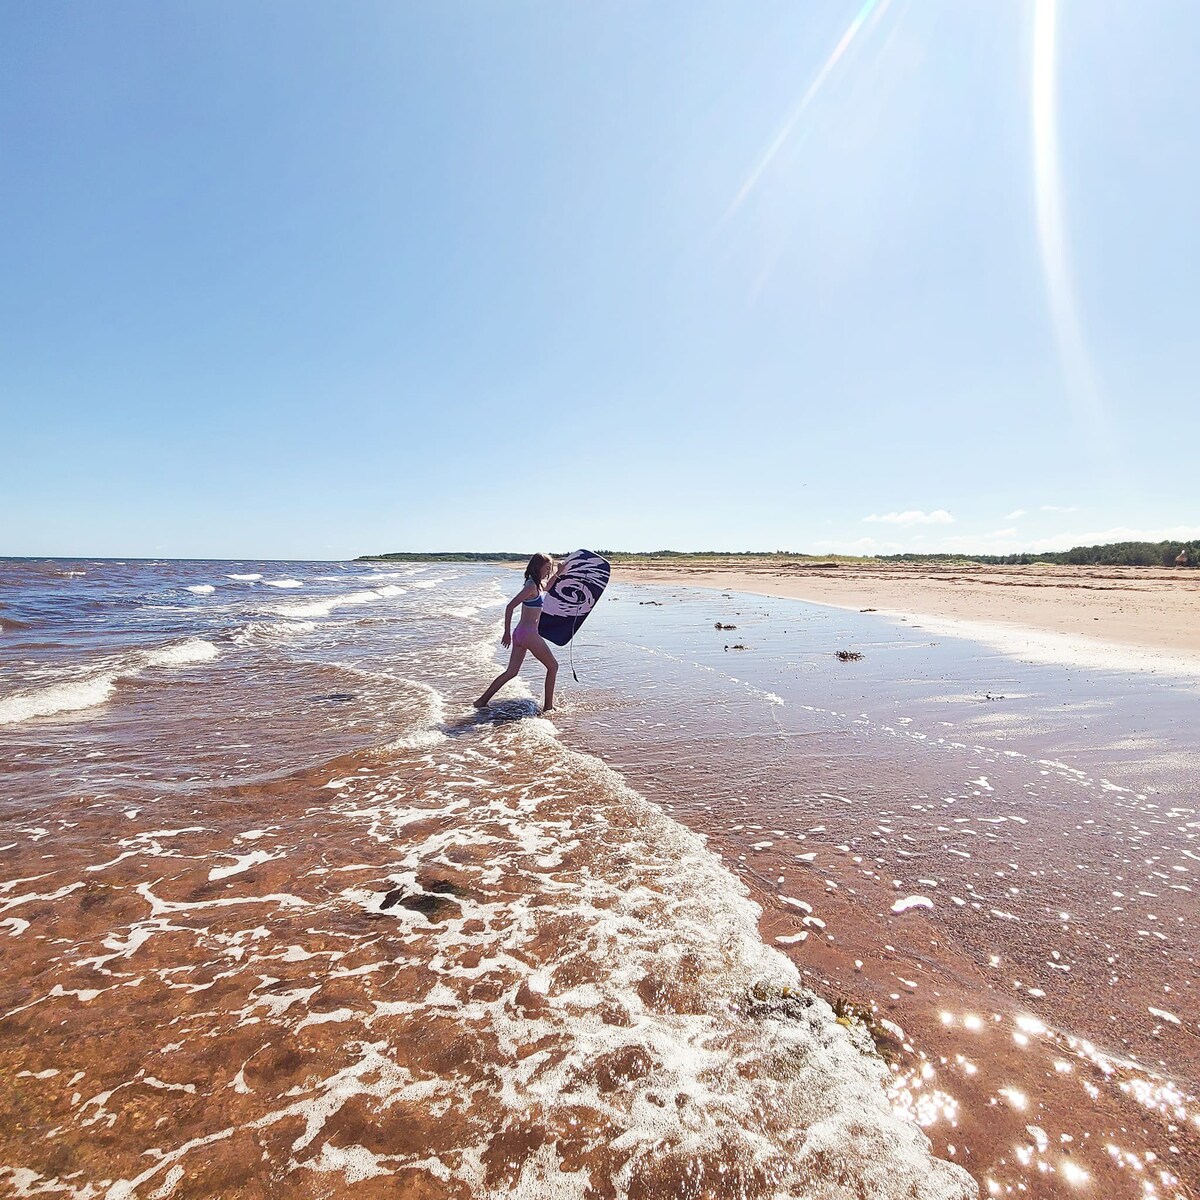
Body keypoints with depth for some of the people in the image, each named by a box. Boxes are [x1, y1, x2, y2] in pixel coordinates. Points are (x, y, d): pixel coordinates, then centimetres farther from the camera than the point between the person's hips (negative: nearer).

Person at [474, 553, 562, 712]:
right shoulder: (531, 586, -14)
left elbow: (545, 589, 37)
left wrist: (557, 574, 25)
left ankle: (482, 701, 11)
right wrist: (507, 633, -16)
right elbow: (510, 607, -18)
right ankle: (548, 706, 9)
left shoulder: (537, 584, 13)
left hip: (519, 633, 9)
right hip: (529, 633, -9)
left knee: (511, 672, 11)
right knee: (553, 666, 5)